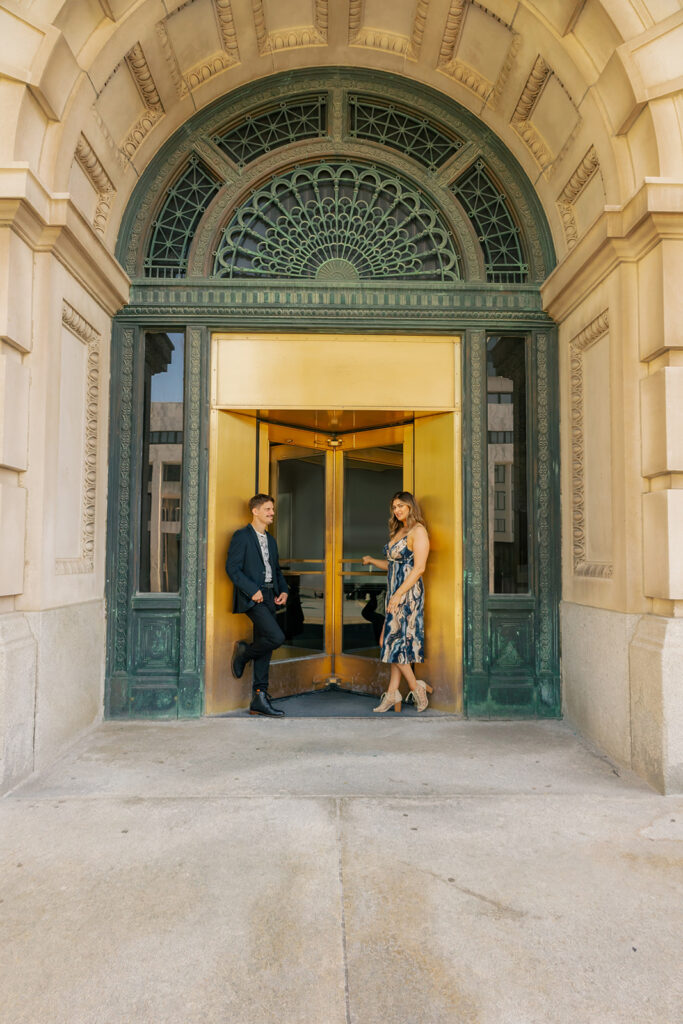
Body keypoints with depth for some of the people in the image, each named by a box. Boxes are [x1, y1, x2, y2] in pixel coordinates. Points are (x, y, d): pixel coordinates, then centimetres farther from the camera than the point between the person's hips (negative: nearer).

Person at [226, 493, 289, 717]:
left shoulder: (270, 540, 19)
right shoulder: (242, 536, -5)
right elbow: (232, 568, -12)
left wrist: (284, 591, 7)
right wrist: (253, 590, -18)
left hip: (270, 597, 8)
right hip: (252, 597, -8)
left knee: (265, 650, 7)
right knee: (276, 637, -21)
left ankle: (259, 700, 13)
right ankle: (244, 653, 7)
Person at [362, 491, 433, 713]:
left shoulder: (418, 531, -10)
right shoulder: (398, 531, 17)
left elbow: (418, 568, -17)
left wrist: (398, 594, -20)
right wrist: (372, 561, 17)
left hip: (408, 592, -8)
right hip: (395, 592, 8)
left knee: (397, 640, -7)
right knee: (397, 640, 6)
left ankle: (416, 687, 5)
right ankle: (393, 693, 8)